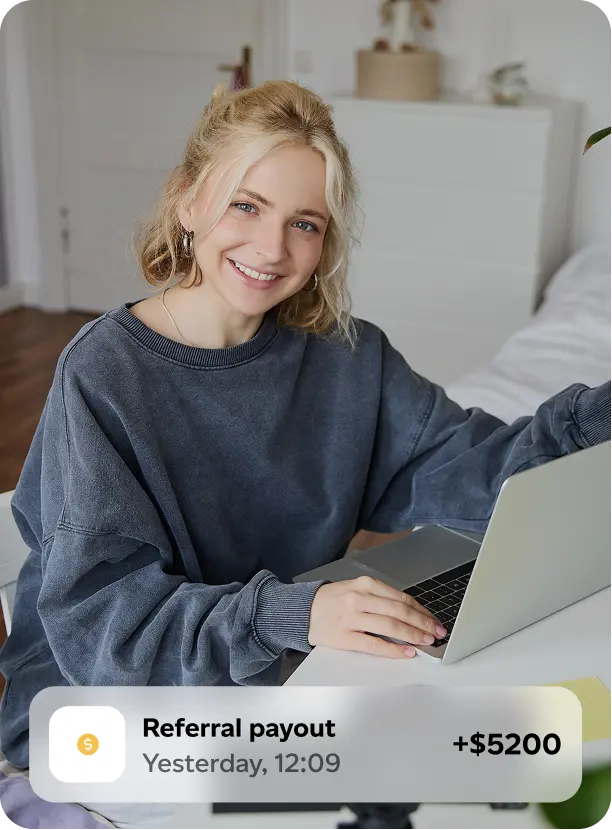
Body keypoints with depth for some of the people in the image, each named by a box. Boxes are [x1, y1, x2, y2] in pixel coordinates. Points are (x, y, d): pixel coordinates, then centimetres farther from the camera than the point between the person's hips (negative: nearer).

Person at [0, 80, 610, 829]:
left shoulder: (346, 357, -1)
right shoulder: (106, 373, -16)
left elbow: (470, 468, -10)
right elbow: (96, 612, -23)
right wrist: (293, 613, -36)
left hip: (274, 683, 4)